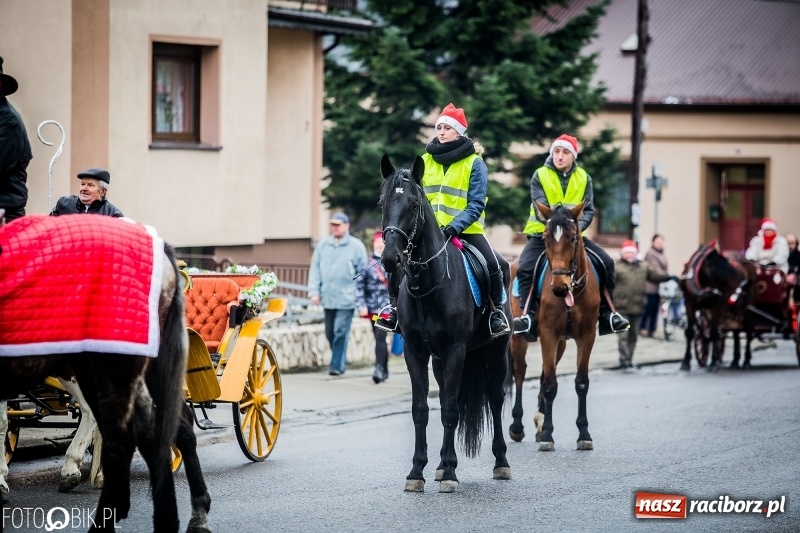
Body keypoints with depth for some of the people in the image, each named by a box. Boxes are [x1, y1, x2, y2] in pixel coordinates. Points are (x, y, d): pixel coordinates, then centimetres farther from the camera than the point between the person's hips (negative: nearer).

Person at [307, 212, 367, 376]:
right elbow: (315, 269, 9)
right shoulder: (323, 245, 9)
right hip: (328, 297, 4)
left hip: (346, 299, -4)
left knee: (340, 332, -10)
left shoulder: (356, 246, 0)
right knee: (330, 332, 10)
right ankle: (339, 361, 25)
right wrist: (314, 292, 1)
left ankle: (337, 365, -5)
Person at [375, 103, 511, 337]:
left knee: (493, 265, -26)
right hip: (430, 229, 3)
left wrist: (455, 226, -26)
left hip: (466, 229, -3)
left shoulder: (474, 163, -4)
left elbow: (476, 204, -11)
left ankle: (497, 311, -5)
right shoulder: (426, 160, 7)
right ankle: (394, 305, 2)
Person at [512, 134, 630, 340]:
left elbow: (588, 210, -2)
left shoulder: (584, 178, 5)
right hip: (542, 233, -3)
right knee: (525, 267, -29)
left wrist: (578, 225, -23)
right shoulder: (539, 176, -4)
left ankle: (607, 314, -3)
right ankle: (528, 315, -30)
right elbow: (539, 207, -14)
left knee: (606, 262, -11)